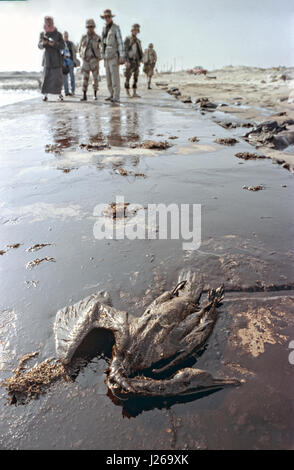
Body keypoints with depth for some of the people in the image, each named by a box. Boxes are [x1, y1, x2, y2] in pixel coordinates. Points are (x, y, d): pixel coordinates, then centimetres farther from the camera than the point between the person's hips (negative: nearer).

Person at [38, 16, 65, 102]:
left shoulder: (58, 34, 0)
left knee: (58, 76, -1)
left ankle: (59, 94, 12)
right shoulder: (42, 34, 7)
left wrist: (54, 44, -22)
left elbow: (62, 46, -6)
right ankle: (45, 95, -4)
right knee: (46, 76, -5)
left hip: (57, 59, -1)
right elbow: (39, 46, 1)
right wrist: (43, 43, -22)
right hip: (47, 58, 1)